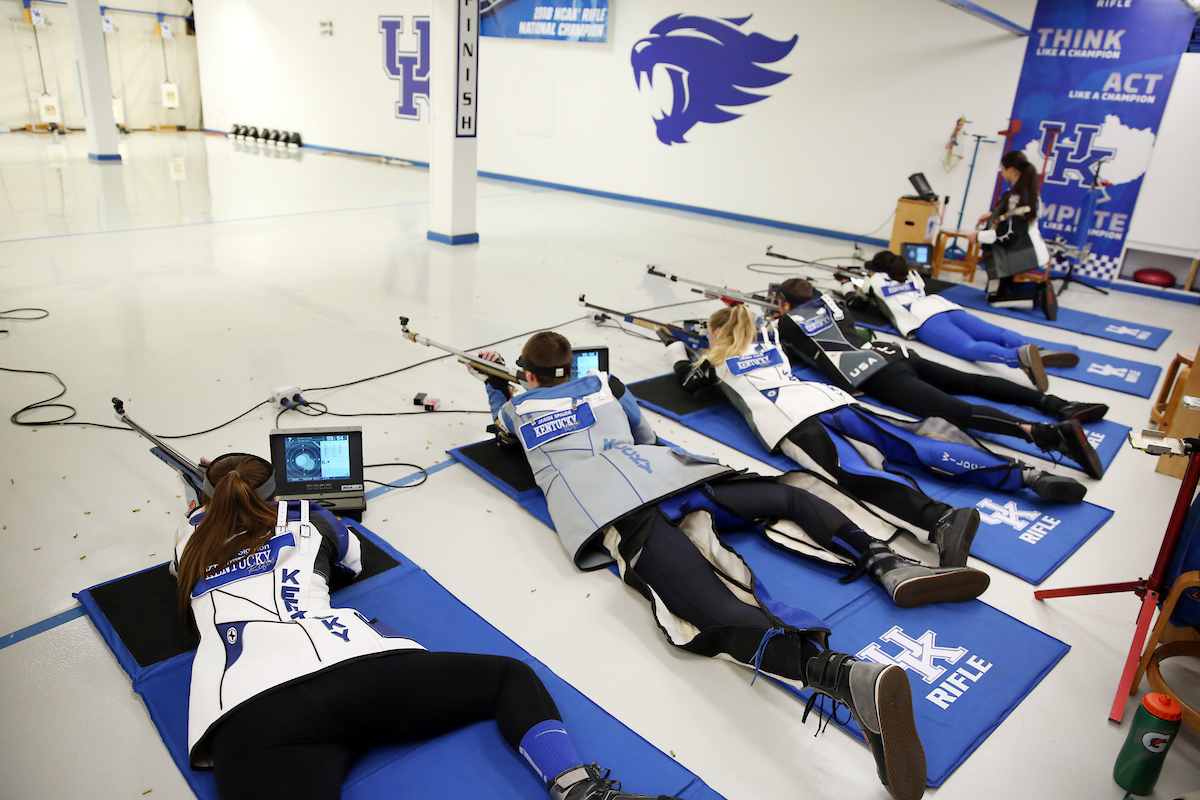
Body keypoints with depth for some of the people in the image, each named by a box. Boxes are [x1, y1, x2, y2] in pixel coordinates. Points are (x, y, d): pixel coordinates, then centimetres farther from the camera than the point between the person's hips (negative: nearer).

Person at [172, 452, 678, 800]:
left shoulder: (190, 539, 29)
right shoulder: (301, 518, 27)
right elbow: (352, 560, 47)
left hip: (246, 718, 0)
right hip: (352, 667, 0)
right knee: (510, 676, 15)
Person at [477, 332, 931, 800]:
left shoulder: (520, 407, 29)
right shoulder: (604, 385, 33)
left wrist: (493, 379, 75)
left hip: (606, 513, -4)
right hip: (662, 474, 4)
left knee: (712, 614, -27)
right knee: (789, 496, 24)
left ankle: (846, 674, -55)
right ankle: (886, 562, -2)